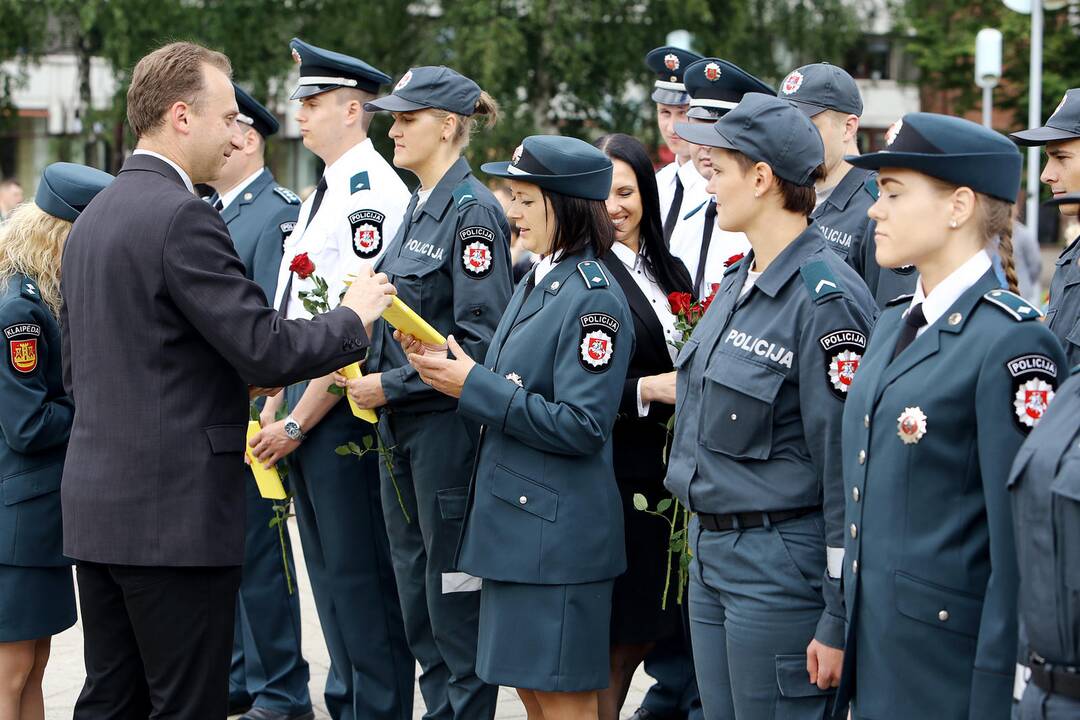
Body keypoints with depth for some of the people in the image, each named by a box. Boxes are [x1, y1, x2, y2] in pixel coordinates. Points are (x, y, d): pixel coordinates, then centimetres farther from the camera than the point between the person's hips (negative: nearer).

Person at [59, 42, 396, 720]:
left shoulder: (92, 219, 14)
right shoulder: (182, 218, -15)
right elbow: (267, 349, -19)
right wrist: (355, 316, -1)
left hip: (94, 504, 9)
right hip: (175, 511, -9)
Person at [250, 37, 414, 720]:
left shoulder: (373, 194, -16)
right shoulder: (323, 195, 15)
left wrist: (298, 424, -17)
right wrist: (277, 403, 13)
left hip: (344, 408, -9)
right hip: (302, 402, 9)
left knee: (360, 575, -4)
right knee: (329, 568, 15)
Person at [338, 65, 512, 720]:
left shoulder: (473, 210, -14)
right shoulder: (420, 208, 14)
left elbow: (482, 336, -20)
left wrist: (393, 386, -18)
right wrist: (373, 381, 9)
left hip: (448, 426, -9)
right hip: (402, 428, 9)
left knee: (455, 598, -2)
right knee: (416, 594, 13)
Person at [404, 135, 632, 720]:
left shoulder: (594, 298, -16)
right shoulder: (536, 283, 13)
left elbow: (581, 426, -22)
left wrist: (474, 385, -19)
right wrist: (446, 366, 1)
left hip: (557, 533, -10)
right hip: (515, 521, 10)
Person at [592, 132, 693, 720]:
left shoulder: (670, 271, 13)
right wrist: (647, 389, -21)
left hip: (663, 475, 7)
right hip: (611, 476, -7)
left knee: (645, 632, 12)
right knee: (612, 639, -3)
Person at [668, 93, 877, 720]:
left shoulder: (825, 300, -18)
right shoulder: (739, 282, 10)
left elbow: (848, 471, -19)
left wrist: (840, 621, -19)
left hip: (781, 566, -9)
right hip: (712, 551, 9)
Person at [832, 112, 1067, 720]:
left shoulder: (1013, 341, -14)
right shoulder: (896, 325, 12)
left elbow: (1022, 537, -17)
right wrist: (837, 625, 16)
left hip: (952, 661, -8)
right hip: (876, 647, 8)